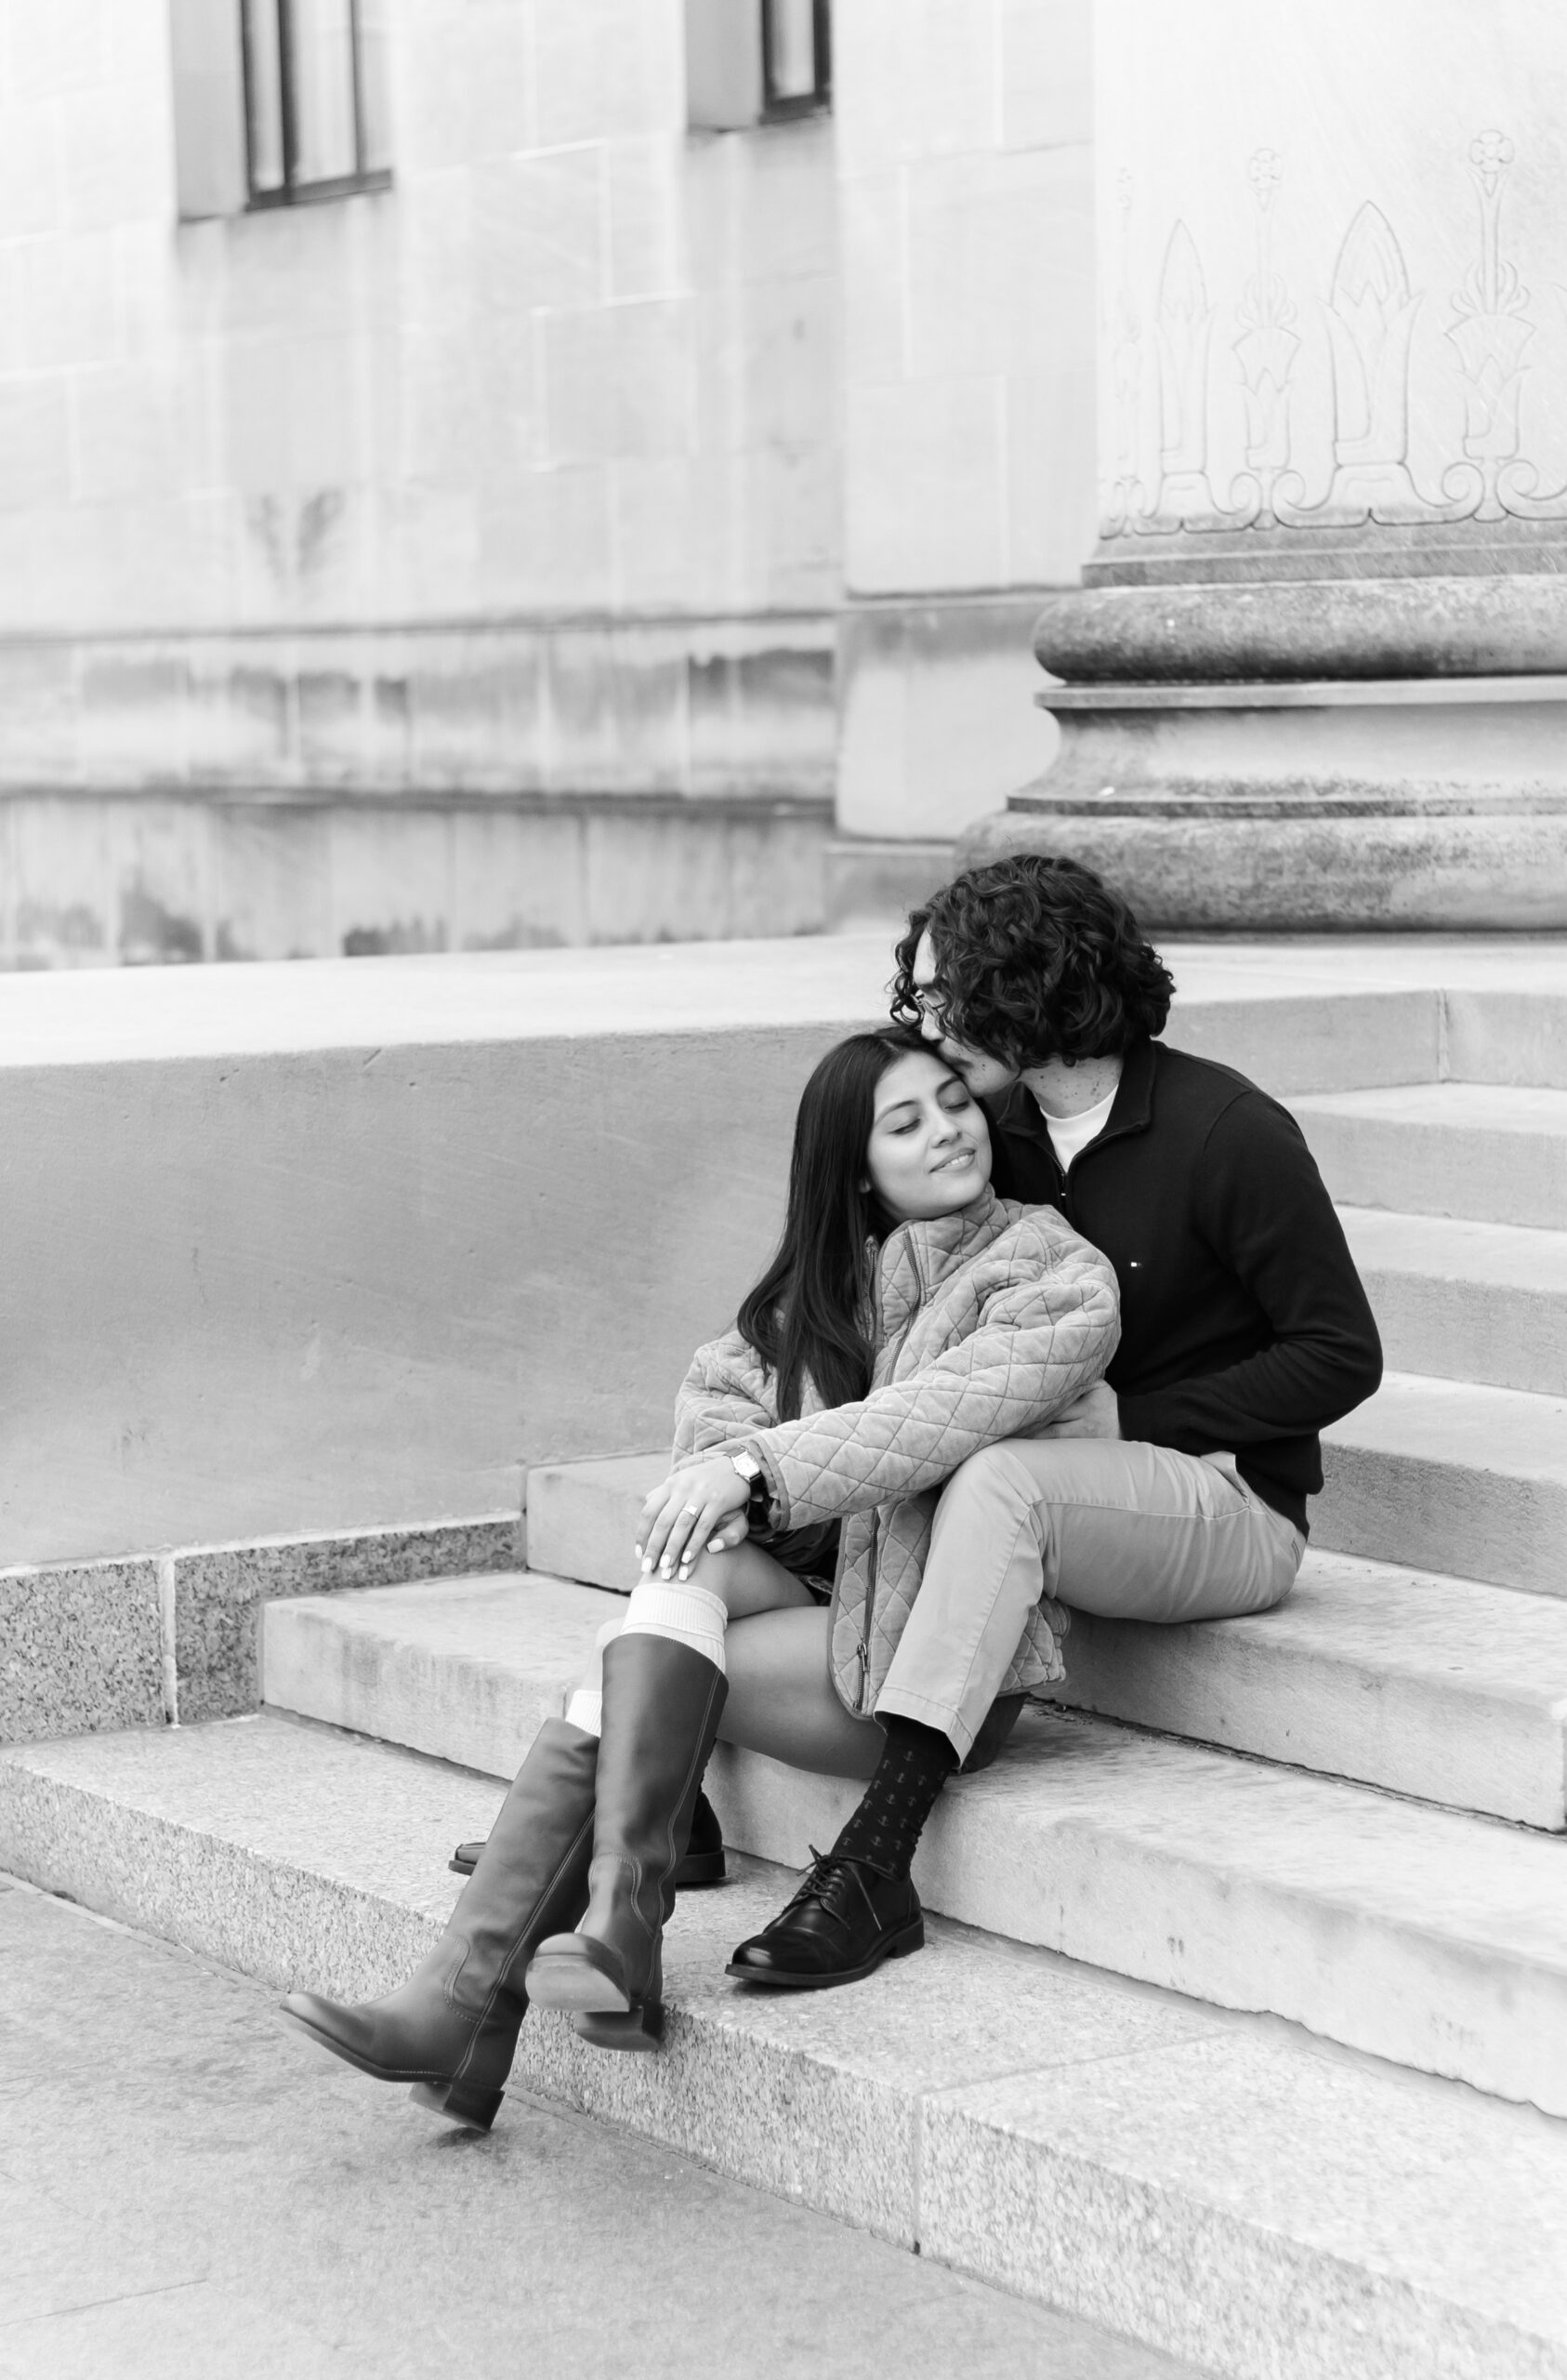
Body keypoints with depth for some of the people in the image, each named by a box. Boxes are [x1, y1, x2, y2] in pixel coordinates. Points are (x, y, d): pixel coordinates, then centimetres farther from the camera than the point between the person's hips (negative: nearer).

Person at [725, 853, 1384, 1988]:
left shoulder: (1227, 1130, -12)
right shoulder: (1004, 1134, 8)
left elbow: (1342, 1357, -11)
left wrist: (1129, 1418, -17)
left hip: (1230, 1504, -7)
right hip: (1075, 1487, 7)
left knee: (1001, 1482, -38)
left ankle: (877, 1854, -43)